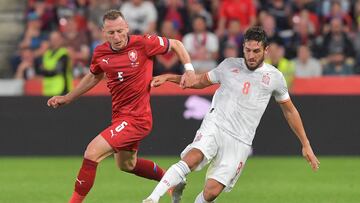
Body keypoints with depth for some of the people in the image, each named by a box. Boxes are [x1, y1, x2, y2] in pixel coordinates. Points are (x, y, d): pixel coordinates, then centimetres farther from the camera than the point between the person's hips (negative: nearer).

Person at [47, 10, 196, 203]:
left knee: (92, 152, -19)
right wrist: (66, 98, 20)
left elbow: (176, 44, 0)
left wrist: (189, 69, -13)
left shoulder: (142, 43, -16)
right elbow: (94, 77, 21)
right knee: (126, 165, 27)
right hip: (119, 115, 8)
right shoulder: (100, 53, -2)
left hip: (136, 118, -8)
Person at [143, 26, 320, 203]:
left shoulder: (274, 77, 7)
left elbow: (290, 111, 18)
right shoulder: (229, 66, 9)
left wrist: (305, 144, 18)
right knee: (191, 160, -31)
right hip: (214, 127, 0)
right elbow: (200, 81, 24)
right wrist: (168, 77, 14)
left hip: (239, 142, 0)